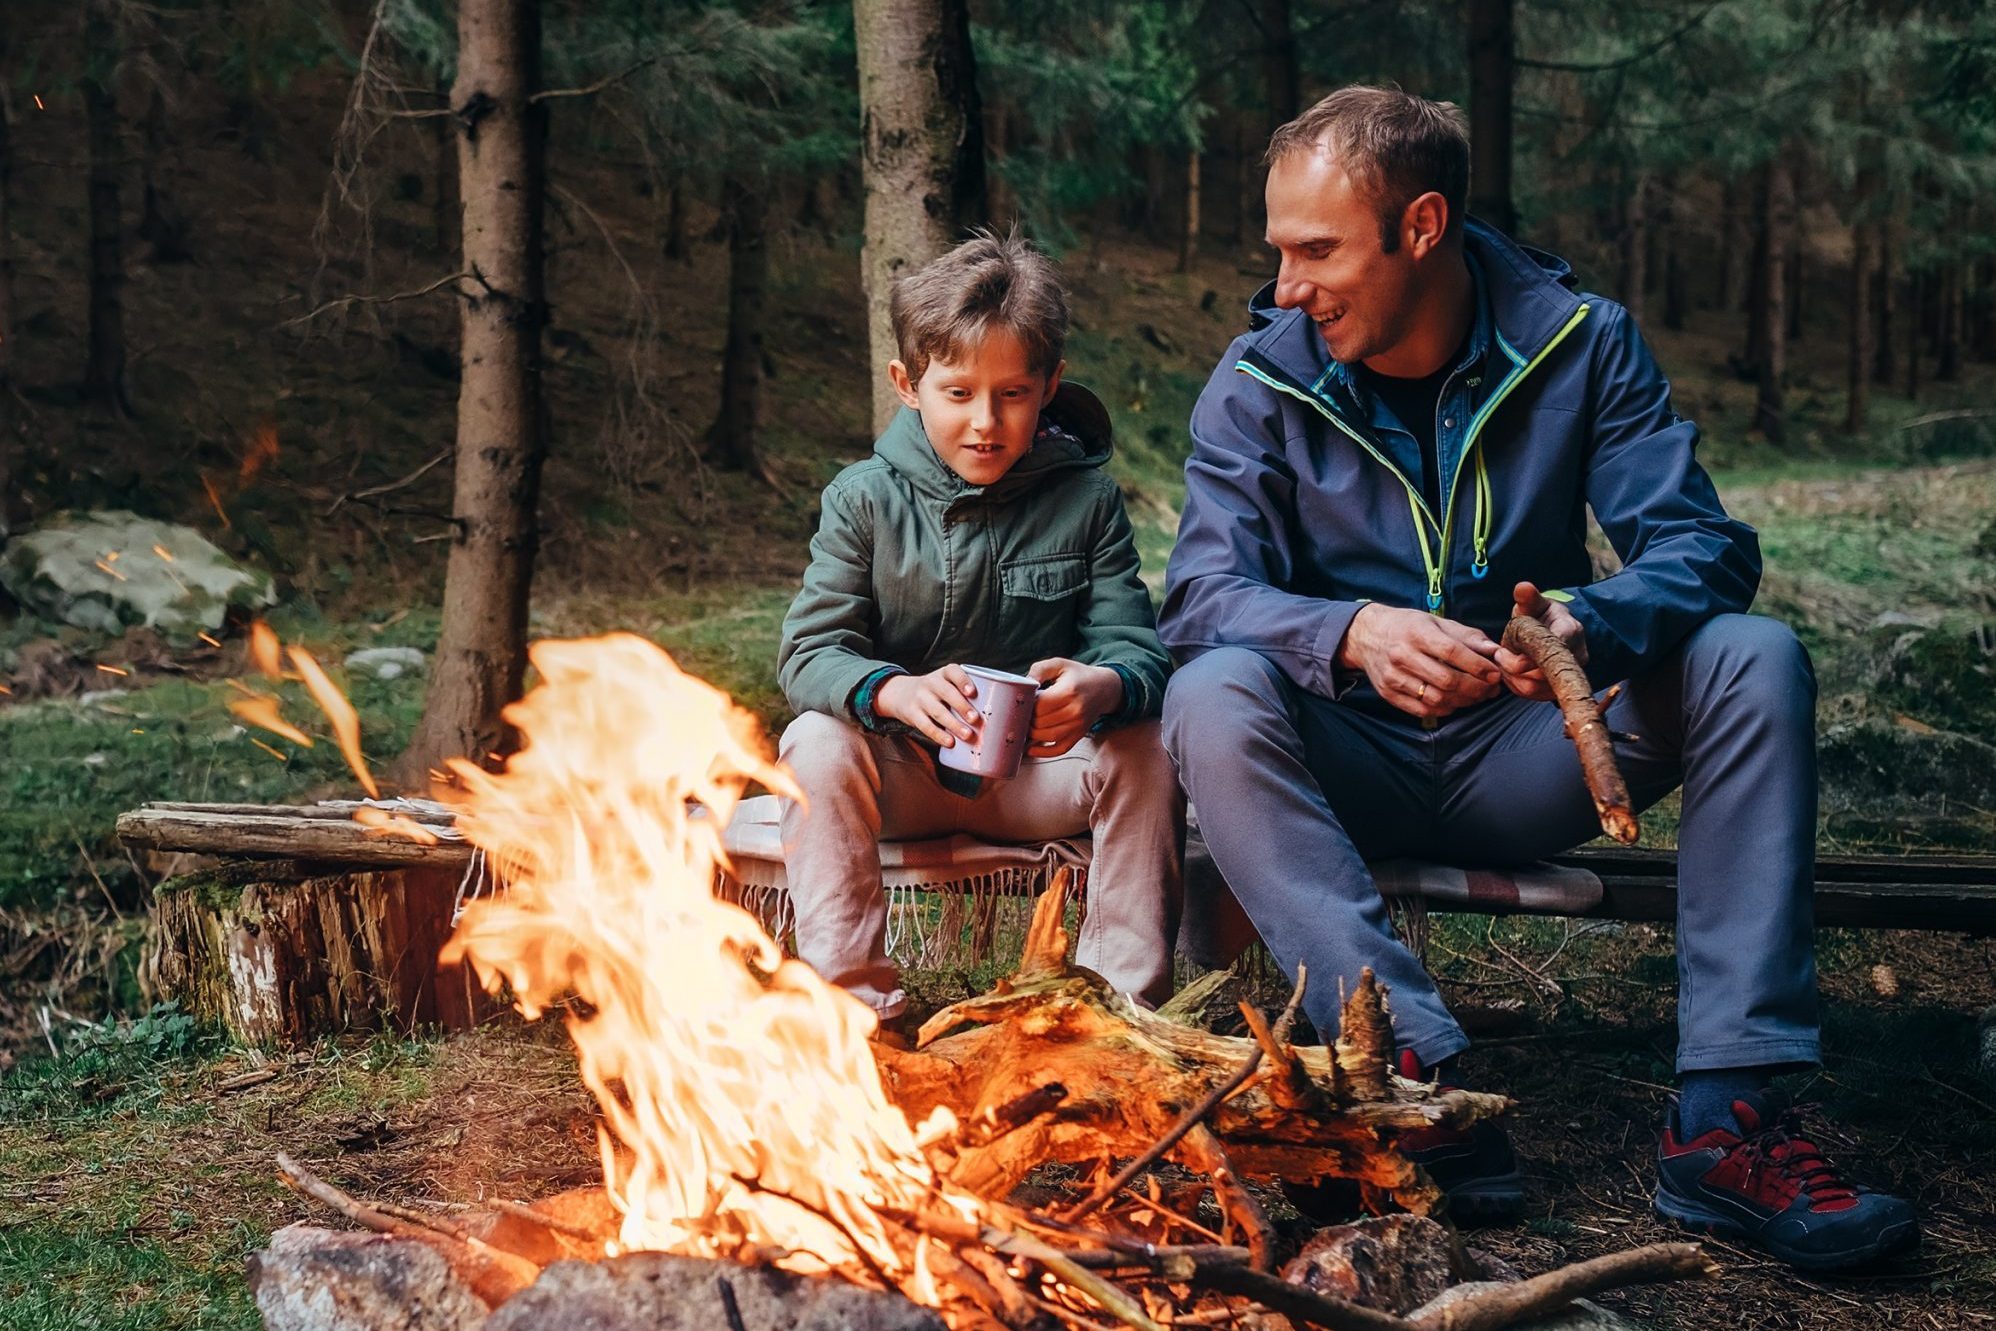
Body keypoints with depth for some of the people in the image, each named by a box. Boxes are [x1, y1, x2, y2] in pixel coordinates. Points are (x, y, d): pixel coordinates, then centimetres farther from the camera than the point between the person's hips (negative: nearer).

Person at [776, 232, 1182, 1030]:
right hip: (900, 770, 0)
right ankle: (852, 995, -21)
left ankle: (1124, 999, -12)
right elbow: (809, 652, -12)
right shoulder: (864, 499, -5)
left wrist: (1104, 687, -37)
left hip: (1041, 772, 1)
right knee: (817, 745, -28)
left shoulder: (1086, 498, -3)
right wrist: (895, 692, -36)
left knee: (1145, 751, -24)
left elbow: (1134, 642, -10)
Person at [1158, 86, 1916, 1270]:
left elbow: (1702, 543, -13)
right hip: (1350, 765, -1)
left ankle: (1727, 1117, -27)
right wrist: (1352, 632, -39)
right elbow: (1205, 591, -17)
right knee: (1213, 698, -31)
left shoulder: (1578, 340, -5)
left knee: (1755, 658, -22)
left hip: (1523, 766, 1)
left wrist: (1595, 622, -36)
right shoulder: (1262, 381, -7)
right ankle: (1417, 1069, -39)